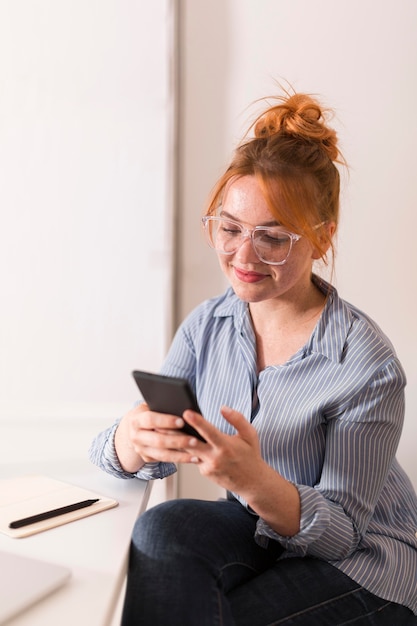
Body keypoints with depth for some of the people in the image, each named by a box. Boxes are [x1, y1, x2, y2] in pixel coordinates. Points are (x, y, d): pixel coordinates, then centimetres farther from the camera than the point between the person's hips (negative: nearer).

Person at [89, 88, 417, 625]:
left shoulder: (366, 365, -22)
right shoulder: (208, 325, -5)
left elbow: (341, 532, -18)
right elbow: (129, 457, -6)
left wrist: (254, 480, -38)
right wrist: (133, 439, -32)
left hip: (365, 566, -4)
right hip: (257, 531, 5)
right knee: (163, 528, -25)